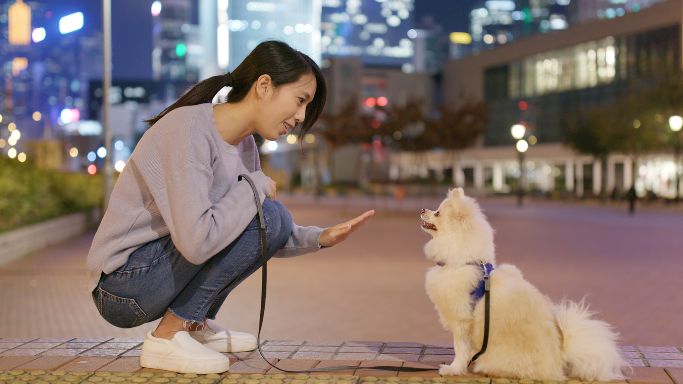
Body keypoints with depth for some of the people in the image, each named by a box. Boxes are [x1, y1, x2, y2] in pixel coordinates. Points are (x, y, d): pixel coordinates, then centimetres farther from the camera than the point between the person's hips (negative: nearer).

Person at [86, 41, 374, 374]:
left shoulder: (244, 144, 5)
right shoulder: (189, 129, -22)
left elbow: (265, 238, 10)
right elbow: (196, 241, -32)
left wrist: (319, 238, -6)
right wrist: (254, 185, -19)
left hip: (162, 266, 9)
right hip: (123, 283, -9)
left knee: (275, 221, 5)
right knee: (262, 216, -19)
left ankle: (194, 325, 8)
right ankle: (168, 337, -12)